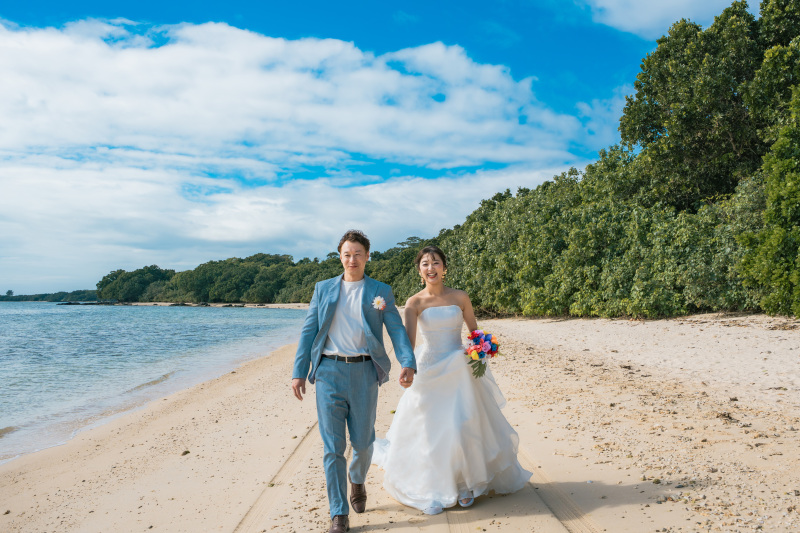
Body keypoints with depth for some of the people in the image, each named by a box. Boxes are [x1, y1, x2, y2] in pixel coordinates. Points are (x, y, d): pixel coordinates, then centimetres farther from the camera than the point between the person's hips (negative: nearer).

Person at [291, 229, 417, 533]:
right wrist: (298, 372, 1)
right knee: (332, 446, 0)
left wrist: (408, 363, -16)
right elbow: (308, 332, 8)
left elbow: (397, 330, 0)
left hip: (364, 372, 0)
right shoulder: (323, 289, 11)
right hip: (329, 372, 0)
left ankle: (357, 482, 42)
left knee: (362, 442, 9)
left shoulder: (381, 291, 8)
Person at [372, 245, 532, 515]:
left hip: (459, 371, 1)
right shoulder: (415, 302, -5)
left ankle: (466, 485, 23)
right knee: (430, 430, 3)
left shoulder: (460, 297, 0)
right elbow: (409, 340, -16)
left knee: (463, 427, 0)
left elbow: (475, 331, 11)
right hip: (429, 370, -1)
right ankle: (433, 491, 19)